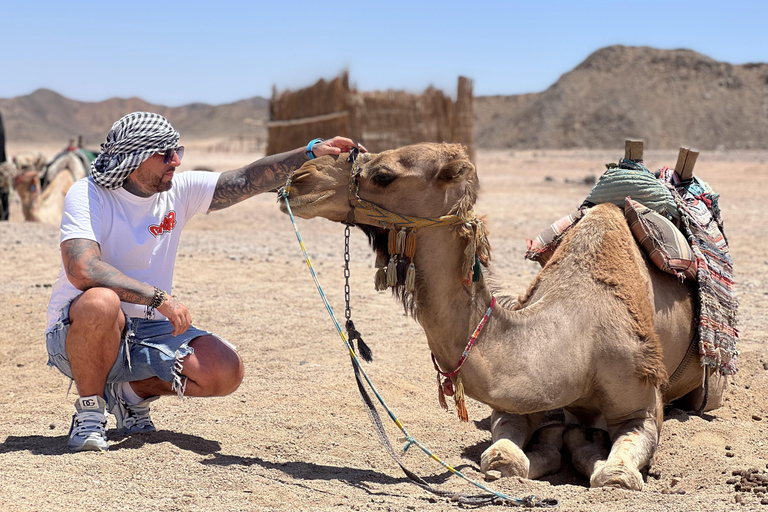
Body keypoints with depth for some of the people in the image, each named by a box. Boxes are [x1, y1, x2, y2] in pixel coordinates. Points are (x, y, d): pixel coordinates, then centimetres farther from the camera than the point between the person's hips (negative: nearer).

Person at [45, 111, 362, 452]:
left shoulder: (179, 191, 0)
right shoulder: (87, 195, -15)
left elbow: (246, 181, -9)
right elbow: (82, 270, -30)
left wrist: (313, 152, -22)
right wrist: (159, 298, -34)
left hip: (148, 332, 5)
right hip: (75, 331, -5)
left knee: (226, 370, -16)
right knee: (102, 302, -39)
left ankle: (132, 392, 10)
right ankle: (89, 412, -15)